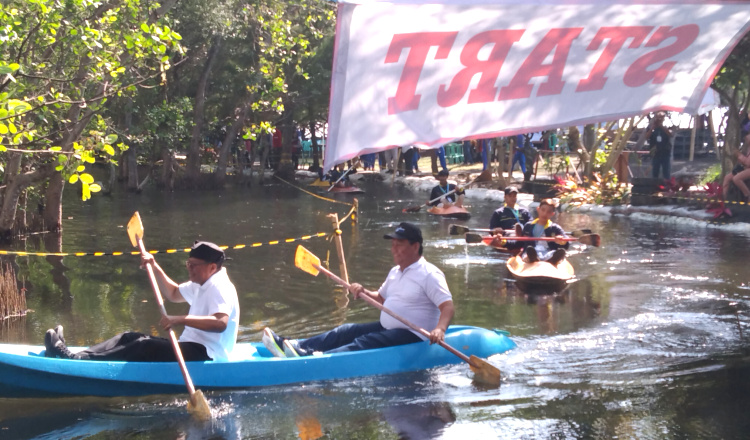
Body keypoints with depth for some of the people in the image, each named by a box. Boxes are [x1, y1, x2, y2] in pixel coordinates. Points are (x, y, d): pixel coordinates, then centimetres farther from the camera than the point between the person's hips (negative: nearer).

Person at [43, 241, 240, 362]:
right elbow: (174, 294, 36)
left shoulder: (219, 287, -14)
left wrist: (182, 319, -37)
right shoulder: (201, 285, 20)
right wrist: (155, 268, 21)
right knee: (130, 338, -1)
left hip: (205, 354, -11)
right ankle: (75, 356, -16)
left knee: (147, 347, -27)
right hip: (191, 348, 11)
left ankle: (76, 361, -35)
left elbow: (221, 322, -32)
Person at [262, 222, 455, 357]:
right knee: (346, 332, -4)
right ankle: (293, 346, -15)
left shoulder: (430, 274, -12)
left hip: (412, 336, -9)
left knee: (365, 342, -28)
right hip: (387, 328, 9)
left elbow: (448, 306, -21)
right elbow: (381, 299, 27)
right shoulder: (395, 272, 16)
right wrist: (364, 293, 6)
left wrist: (440, 329, -40)